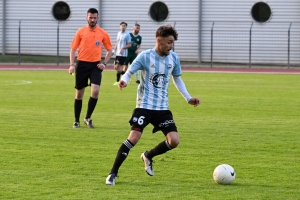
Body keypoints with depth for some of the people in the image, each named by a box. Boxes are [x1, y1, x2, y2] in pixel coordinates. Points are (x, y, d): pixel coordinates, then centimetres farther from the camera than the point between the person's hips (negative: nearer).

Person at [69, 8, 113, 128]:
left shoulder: (103, 33, 3)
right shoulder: (80, 32, 1)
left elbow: (109, 50, 12)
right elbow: (73, 49, 3)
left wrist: (104, 63, -1)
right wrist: (72, 64, -7)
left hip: (95, 65, 0)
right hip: (82, 64, 0)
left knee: (95, 91, -16)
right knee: (79, 93, 6)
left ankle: (88, 118, 2)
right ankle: (77, 121, 19)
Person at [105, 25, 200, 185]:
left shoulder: (174, 58, 3)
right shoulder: (145, 56, -11)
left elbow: (177, 79, 18)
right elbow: (130, 72, -11)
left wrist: (188, 98, 12)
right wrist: (124, 81, -35)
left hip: (163, 107, 5)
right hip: (144, 105, -5)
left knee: (174, 141, -7)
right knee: (134, 137, -19)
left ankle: (148, 156, 22)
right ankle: (113, 173, -8)